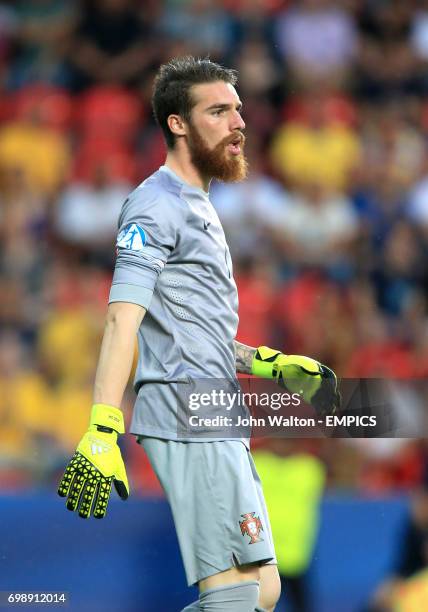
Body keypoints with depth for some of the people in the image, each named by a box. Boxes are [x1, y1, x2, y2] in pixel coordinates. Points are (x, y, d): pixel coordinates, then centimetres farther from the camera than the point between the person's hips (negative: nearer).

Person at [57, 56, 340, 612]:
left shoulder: (197, 208, 23)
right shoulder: (158, 205, -8)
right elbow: (123, 318, -20)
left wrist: (276, 366, 22)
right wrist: (101, 434, -29)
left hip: (217, 425, 10)